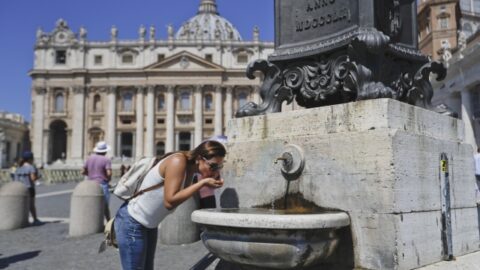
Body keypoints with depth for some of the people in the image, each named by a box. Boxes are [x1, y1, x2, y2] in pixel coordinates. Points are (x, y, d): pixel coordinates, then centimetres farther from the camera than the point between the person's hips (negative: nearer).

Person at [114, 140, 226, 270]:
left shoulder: (191, 169, -2)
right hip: (132, 223, -9)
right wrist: (202, 183, -29)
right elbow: (170, 201, -32)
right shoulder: (178, 161, -26)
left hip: (149, 225, 9)